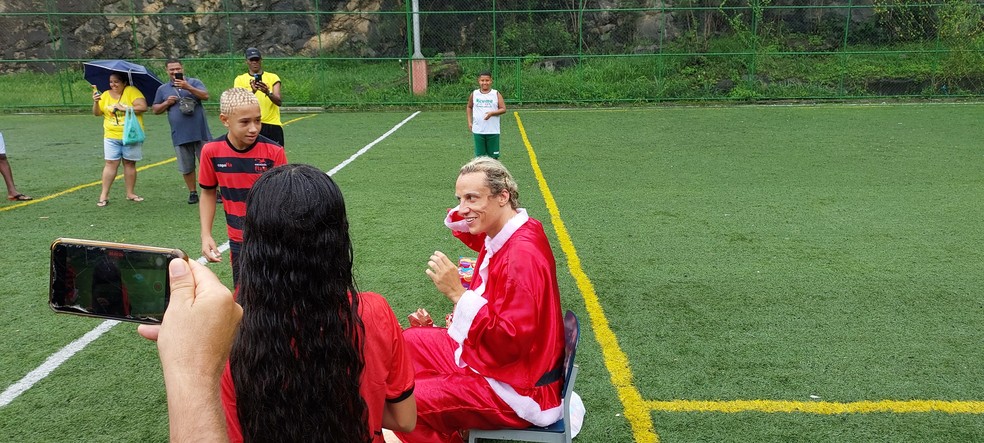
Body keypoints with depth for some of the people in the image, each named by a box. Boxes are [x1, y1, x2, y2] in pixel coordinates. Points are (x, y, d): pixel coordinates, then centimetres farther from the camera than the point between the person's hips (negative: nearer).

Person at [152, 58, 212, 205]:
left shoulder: (194, 82, 4)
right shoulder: (163, 89, 13)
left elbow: (205, 96, -13)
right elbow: (156, 110, 16)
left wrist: (188, 87, -25)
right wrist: (167, 103, -3)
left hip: (200, 132, -3)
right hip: (180, 136, 3)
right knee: (186, 168, 9)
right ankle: (193, 192, 21)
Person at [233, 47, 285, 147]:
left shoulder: (273, 77, 4)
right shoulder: (240, 79, 5)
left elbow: (279, 101, -9)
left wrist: (268, 93, -30)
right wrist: (252, 91, -29)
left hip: (272, 124, 0)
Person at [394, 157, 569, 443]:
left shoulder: (522, 256, -29)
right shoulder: (502, 235, -1)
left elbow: (510, 342, -30)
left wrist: (457, 293, -32)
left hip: (516, 387, -10)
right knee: (409, 341, 18)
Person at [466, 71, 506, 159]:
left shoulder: (496, 94, -1)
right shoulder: (474, 94, 5)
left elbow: (503, 109, -4)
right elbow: (469, 107, 19)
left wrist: (492, 113, -20)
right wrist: (469, 122, 10)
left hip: (493, 131, -1)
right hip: (478, 131, 2)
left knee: (493, 157, 4)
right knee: (480, 156, 5)